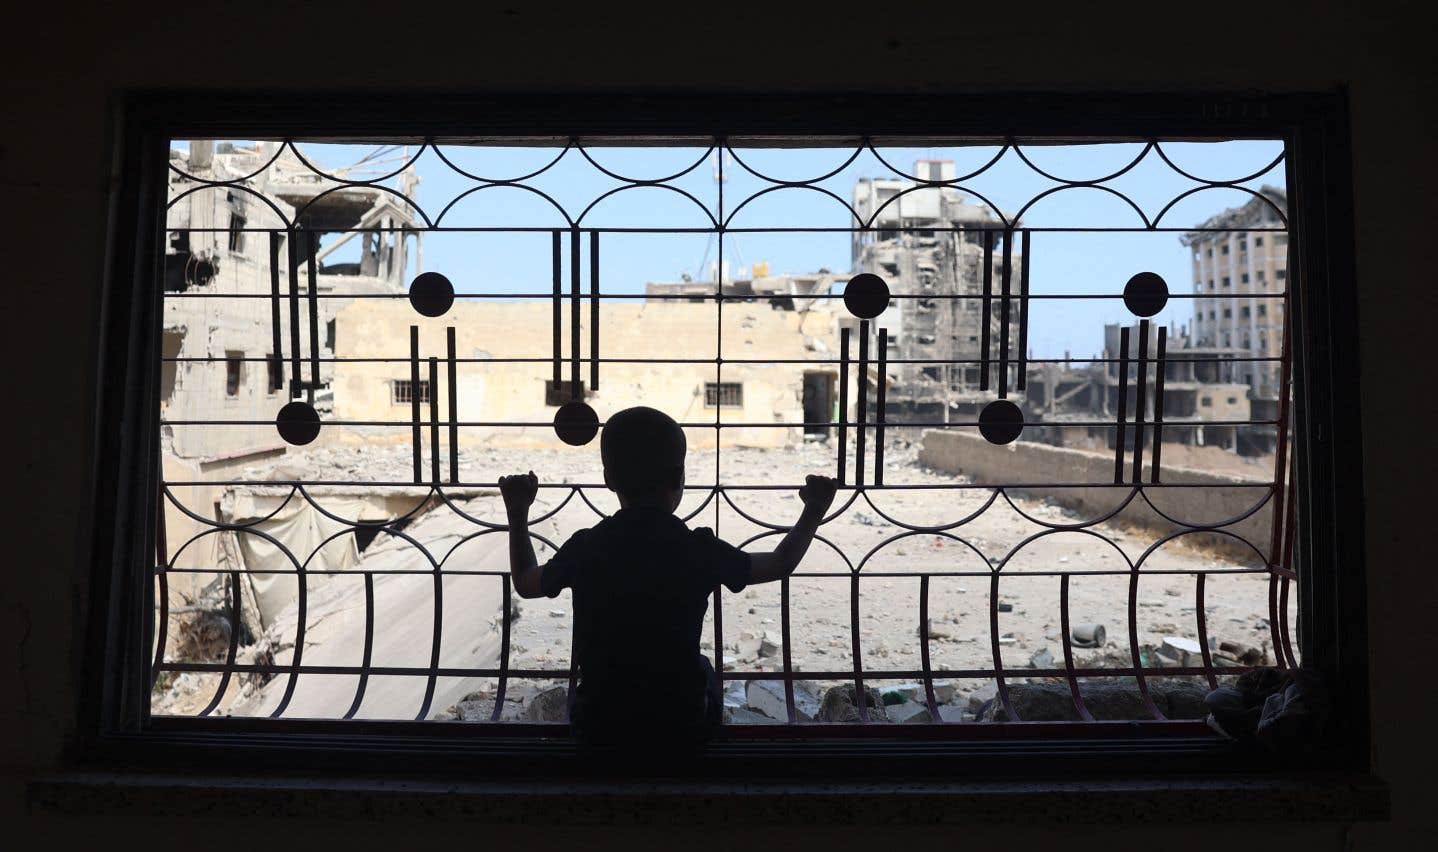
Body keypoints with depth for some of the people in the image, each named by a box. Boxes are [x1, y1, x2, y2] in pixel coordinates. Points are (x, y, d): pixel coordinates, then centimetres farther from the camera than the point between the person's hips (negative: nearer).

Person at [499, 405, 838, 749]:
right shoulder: (701, 550, -15)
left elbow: (526, 584, 9)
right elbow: (781, 564, 3)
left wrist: (517, 512, 22)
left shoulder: (583, 549, -12)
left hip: (598, 729, 1)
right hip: (685, 726, 0)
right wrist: (814, 512, 18)